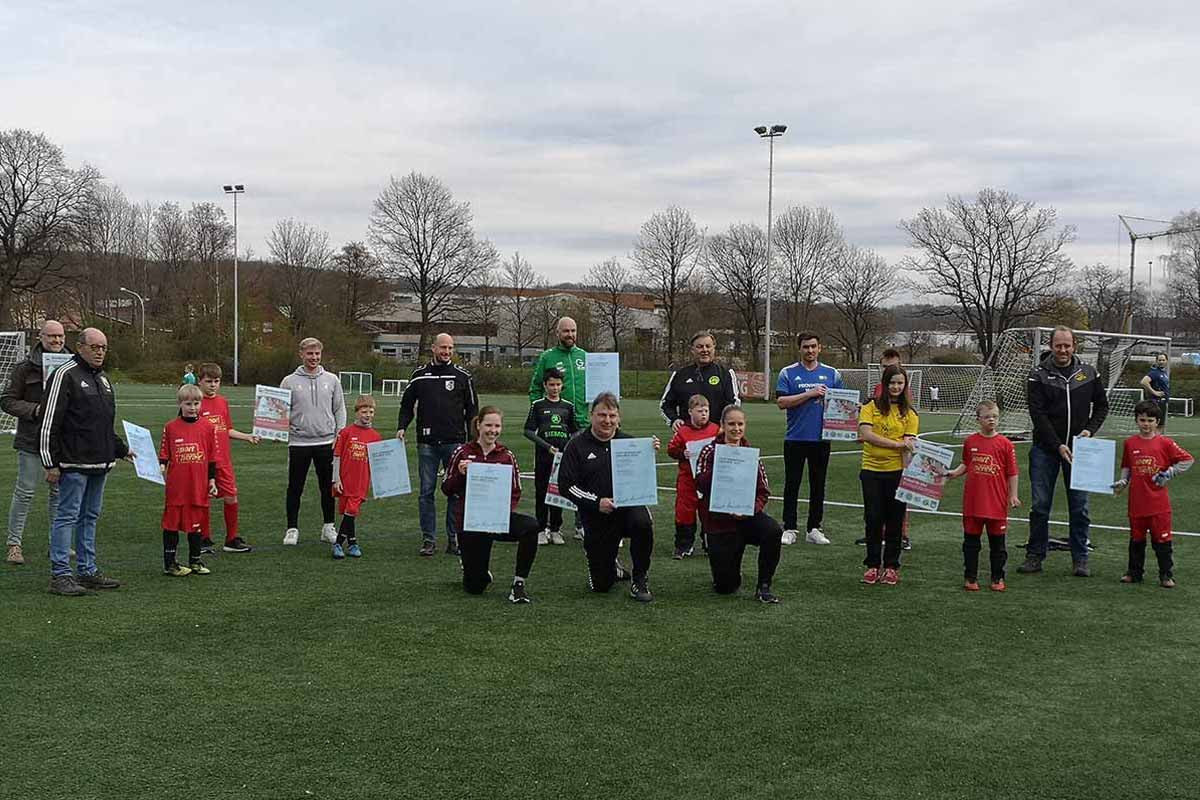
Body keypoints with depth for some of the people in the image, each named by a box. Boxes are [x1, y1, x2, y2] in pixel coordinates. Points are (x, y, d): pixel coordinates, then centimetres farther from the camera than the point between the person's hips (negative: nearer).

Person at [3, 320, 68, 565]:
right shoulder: (25, 368, -4)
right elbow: (8, 400, -3)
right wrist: (34, 410, -17)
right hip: (32, 440, -4)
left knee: (60, 491, 12)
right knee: (25, 492, 0)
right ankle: (14, 543, 9)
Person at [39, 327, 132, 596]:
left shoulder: (102, 379, 18)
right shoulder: (65, 375, -9)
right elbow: (49, 422, -13)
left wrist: (121, 449, 24)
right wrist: (50, 462, -15)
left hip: (100, 463, 9)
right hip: (74, 463, -8)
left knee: (90, 517, 13)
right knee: (67, 516, -5)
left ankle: (87, 571, 19)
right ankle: (59, 575, -1)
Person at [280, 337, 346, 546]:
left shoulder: (331, 380, 6)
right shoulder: (289, 382, 1)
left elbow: (339, 409, 9)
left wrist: (339, 436, 1)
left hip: (326, 441, 1)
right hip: (298, 442, -1)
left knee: (328, 487, 8)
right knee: (295, 488, 4)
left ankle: (328, 527, 19)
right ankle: (292, 528, 14)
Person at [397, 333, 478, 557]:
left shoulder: (462, 376, 5)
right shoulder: (420, 375, 8)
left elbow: (472, 409, 8)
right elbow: (407, 403, 15)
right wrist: (402, 427, 0)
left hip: (455, 442, -1)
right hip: (427, 443, 1)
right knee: (427, 491, 2)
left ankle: (454, 539, 10)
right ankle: (428, 539, 8)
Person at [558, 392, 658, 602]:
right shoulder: (577, 446, 1)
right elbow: (566, 485, -4)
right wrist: (596, 502, -16)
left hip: (629, 506, 0)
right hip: (596, 518, 0)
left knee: (642, 522, -38)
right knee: (601, 585, 2)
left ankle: (640, 579, -14)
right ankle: (613, 567, 42)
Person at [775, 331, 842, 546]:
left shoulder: (832, 374, 8)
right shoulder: (788, 373, 2)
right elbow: (781, 402, -8)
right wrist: (809, 394, -14)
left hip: (821, 438, 2)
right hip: (795, 439, -2)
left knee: (818, 486, 7)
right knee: (792, 485, 2)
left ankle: (814, 529, 15)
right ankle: (789, 529, 8)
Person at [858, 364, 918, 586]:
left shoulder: (909, 414, 4)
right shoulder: (870, 407, 2)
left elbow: (907, 447, -3)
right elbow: (866, 435, -13)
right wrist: (897, 444, -17)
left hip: (897, 472, 0)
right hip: (872, 471, 0)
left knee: (895, 521, 6)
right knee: (873, 519, 4)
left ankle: (891, 567, 16)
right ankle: (872, 565, 16)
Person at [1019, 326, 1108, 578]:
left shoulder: (1088, 373, 5)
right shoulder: (1038, 375, -3)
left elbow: (1102, 405, 16)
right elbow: (1038, 415, -9)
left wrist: (1091, 429, -2)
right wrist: (1058, 446, -16)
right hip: (1045, 449, -1)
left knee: (1079, 507, 4)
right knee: (1040, 505, 1)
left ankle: (1080, 559, 13)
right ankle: (1035, 556, 11)